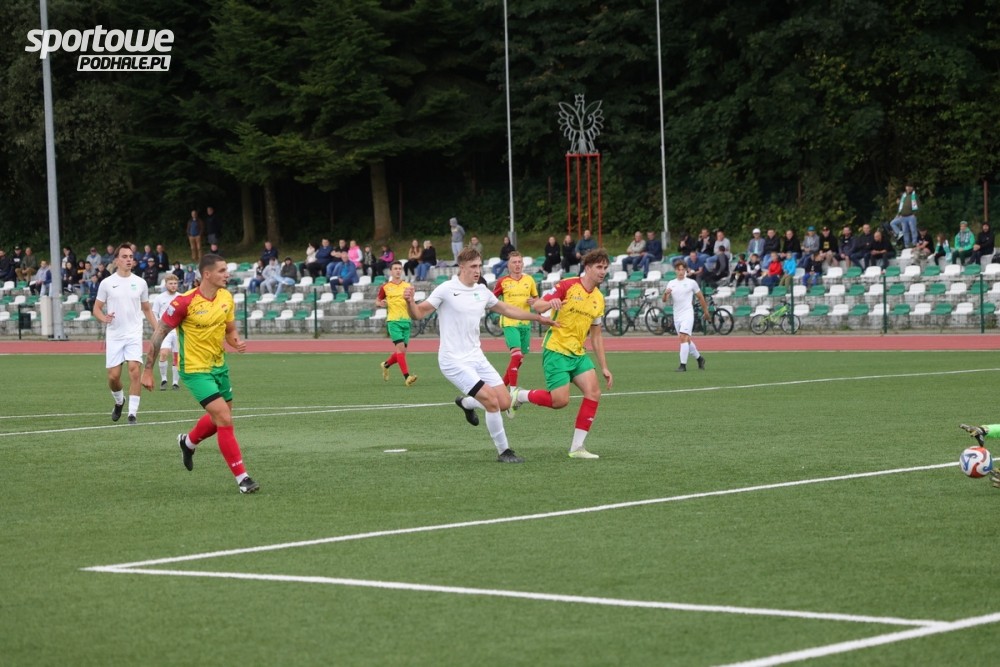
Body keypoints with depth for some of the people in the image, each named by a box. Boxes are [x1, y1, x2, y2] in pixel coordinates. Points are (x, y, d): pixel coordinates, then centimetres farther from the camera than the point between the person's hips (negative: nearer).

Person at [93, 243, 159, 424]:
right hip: (114, 335, 0)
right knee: (113, 376, -1)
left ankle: (133, 412, -12)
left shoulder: (140, 283, 6)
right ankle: (119, 401, 31)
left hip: (134, 334, 0)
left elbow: (146, 309, 16)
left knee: (134, 369, -17)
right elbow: (97, 308, 7)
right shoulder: (107, 283, 1)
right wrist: (104, 318, -16)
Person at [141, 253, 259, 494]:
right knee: (225, 419, -15)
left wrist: (237, 342, -12)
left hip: (219, 366, 7)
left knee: (220, 418, 21)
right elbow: (159, 334, -13)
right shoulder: (185, 302, -21)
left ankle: (188, 441, 52)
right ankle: (242, 478, -8)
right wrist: (147, 370, -11)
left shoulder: (226, 298, -2)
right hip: (195, 369, -7)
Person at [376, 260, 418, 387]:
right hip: (393, 320, -4)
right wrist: (381, 304, -10)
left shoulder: (407, 286, 10)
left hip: (406, 320, 4)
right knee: (400, 347, -17)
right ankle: (406, 377, -21)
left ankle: (386, 364, 36)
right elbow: (377, 302, 12)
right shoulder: (385, 287, 3)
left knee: (402, 351, 8)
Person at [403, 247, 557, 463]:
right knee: (492, 402, -18)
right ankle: (503, 451, -2)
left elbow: (507, 309, 22)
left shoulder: (482, 291, 8)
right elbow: (418, 314, -8)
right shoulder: (446, 289, -10)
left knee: (504, 402, 2)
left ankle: (466, 403, 32)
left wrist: (538, 317, 21)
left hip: (477, 358, 7)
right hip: (454, 361, -7)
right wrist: (410, 302, -29)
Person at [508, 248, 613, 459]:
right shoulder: (567, 286, -9)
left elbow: (596, 336, 17)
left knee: (594, 393, -10)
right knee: (560, 400, -14)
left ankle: (577, 447, -5)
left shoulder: (599, 299, 11)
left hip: (578, 353, 7)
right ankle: (519, 395, 13)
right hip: (556, 350, -7)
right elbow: (537, 306, -11)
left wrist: (604, 367, 15)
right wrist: (550, 303, -35)